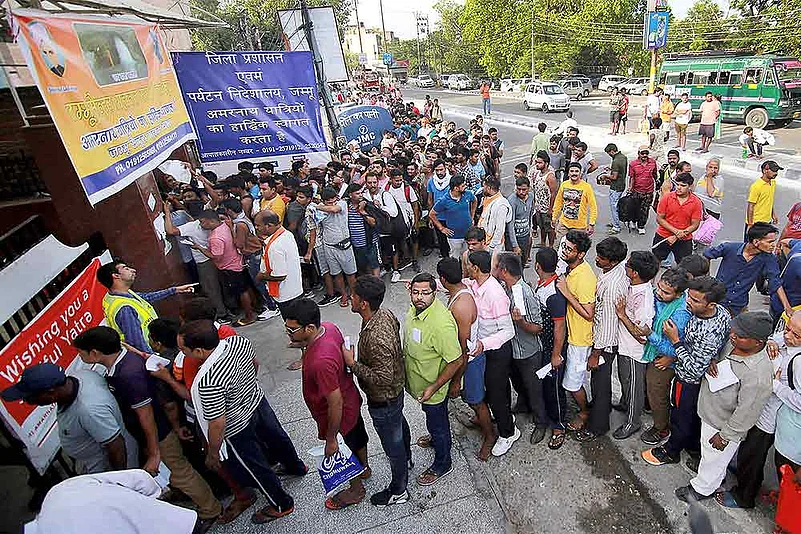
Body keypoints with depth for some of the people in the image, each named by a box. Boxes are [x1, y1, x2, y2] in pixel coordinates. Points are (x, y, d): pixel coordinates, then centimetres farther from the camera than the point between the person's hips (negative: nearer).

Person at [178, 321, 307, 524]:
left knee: (255, 468, 18)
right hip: (258, 401, 7)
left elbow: (217, 424, -28)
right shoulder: (239, 341, -19)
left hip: (237, 430, -7)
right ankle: (296, 467, 60)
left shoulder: (208, 382, -39)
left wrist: (212, 453, -10)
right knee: (276, 437, 31)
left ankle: (281, 505, 41)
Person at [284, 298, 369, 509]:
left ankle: (356, 490, 52)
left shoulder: (321, 362, -43)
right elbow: (344, 353, 4)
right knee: (357, 437, 33)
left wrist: (331, 439, -20)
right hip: (351, 399, 8)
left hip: (341, 414, -8)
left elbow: (335, 405, -32)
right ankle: (364, 469, 63)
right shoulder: (329, 327, -18)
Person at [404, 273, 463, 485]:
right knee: (435, 420, 32)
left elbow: (456, 361, -30)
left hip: (432, 388, -7)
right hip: (418, 382, 7)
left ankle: (442, 464, 41)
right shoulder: (415, 308, -10)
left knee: (437, 423, 17)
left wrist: (433, 388, -25)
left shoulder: (441, 323, -36)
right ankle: (440, 439, 60)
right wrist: (404, 355, 17)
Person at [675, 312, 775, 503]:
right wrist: (712, 361, -13)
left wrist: (725, 435, -15)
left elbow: (746, 413, -26)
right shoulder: (733, 343, -14)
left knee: (714, 459, 20)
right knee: (707, 452, 32)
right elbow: (719, 355, 10)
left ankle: (702, 488, 45)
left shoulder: (758, 375, -36)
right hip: (710, 411, 8)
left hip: (724, 424, -8)